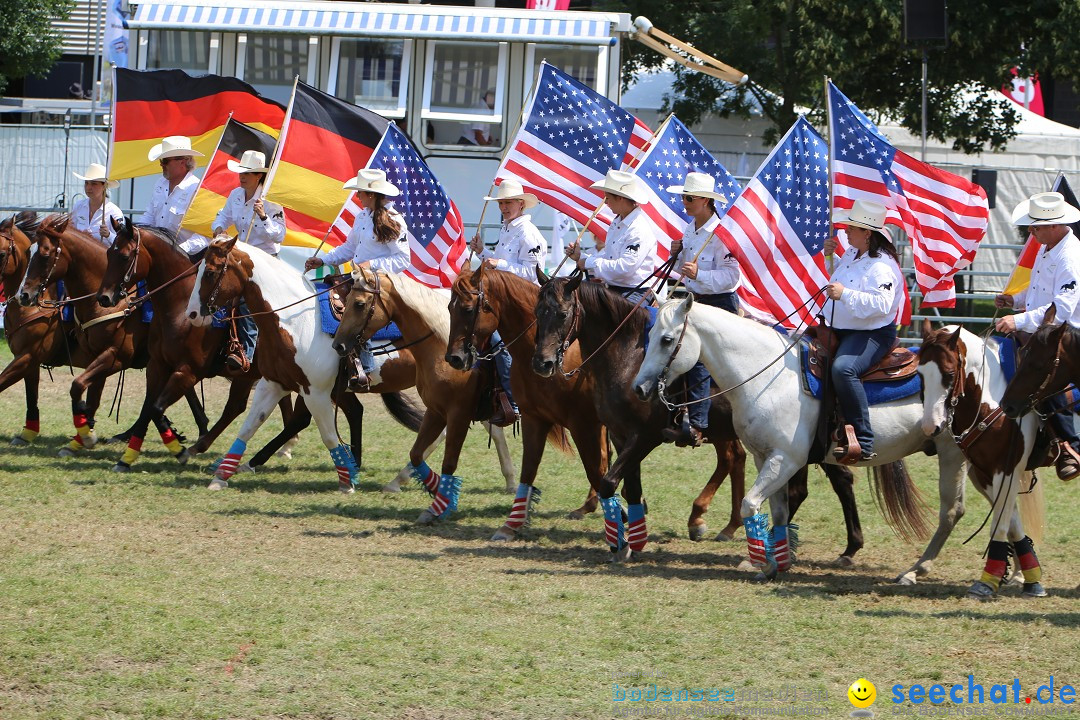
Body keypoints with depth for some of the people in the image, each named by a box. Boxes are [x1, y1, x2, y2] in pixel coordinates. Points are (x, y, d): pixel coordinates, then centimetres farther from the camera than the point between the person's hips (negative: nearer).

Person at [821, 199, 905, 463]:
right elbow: (836, 278, 34)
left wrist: (845, 294, -36)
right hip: (839, 331, 11)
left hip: (872, 334, -11)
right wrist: (828, 256, 14)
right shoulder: (851, 255, 12)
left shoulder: (882, 266, -18)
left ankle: (863, 442, -36)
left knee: (843, 368, -37)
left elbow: (881, 305, -32)